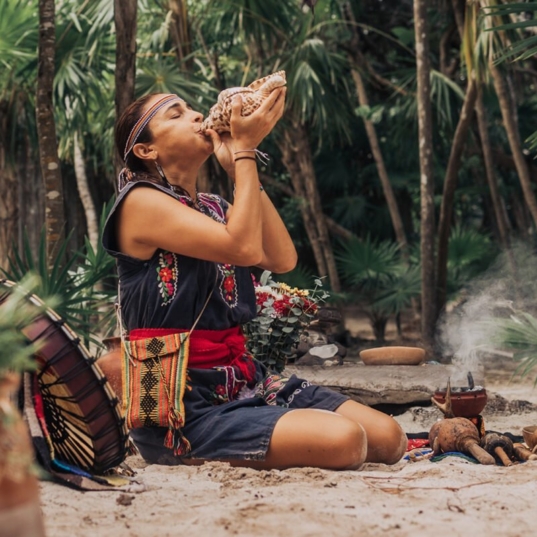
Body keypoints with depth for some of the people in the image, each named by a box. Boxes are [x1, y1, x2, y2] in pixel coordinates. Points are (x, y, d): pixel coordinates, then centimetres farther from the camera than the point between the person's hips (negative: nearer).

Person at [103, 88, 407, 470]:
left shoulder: (214, 208, 16)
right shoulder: (141, 202, -9)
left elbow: (282, 259, -1)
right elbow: (245, 249, -21)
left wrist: (241, 166, 0)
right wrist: (245, 149, -13)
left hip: (246, 381, 8)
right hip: (184, 409, -8)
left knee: (389, 438, -4)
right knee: (343, 441, -26)